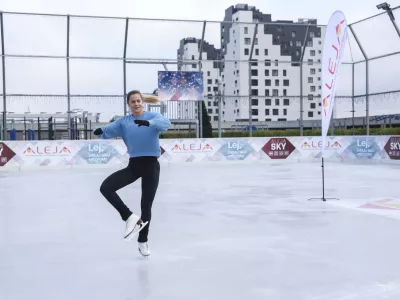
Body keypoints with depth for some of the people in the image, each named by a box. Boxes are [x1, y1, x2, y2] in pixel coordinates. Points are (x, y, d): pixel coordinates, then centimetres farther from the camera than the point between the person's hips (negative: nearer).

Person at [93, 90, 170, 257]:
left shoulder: (153, 116, -2)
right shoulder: (123, 122, 7)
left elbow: (165, 123, -23)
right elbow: (108, 131, -5)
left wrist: (148, 122, -43)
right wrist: (99, 131, -29)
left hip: (151, 165, -2)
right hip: (133, 165, 2)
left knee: (146, 205, 7)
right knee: (106, 188, -16)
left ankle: (143, 242, 26)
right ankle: (131, 218, -7)